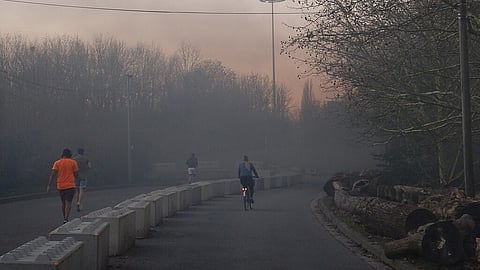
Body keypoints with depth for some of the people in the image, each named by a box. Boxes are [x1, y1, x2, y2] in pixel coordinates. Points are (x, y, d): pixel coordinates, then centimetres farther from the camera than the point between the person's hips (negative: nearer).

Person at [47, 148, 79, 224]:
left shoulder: (57, 163, 3)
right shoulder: (73, 162, -1)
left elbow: (52, 174, -6)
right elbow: (76, 174, 0)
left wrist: (49, 185, -7)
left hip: (60, 186, 3)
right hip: (70, 186, -3)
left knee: (63, 203, 17)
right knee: (68, 203, -6)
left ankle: (65, 219, 25)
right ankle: (66, 219, -19)